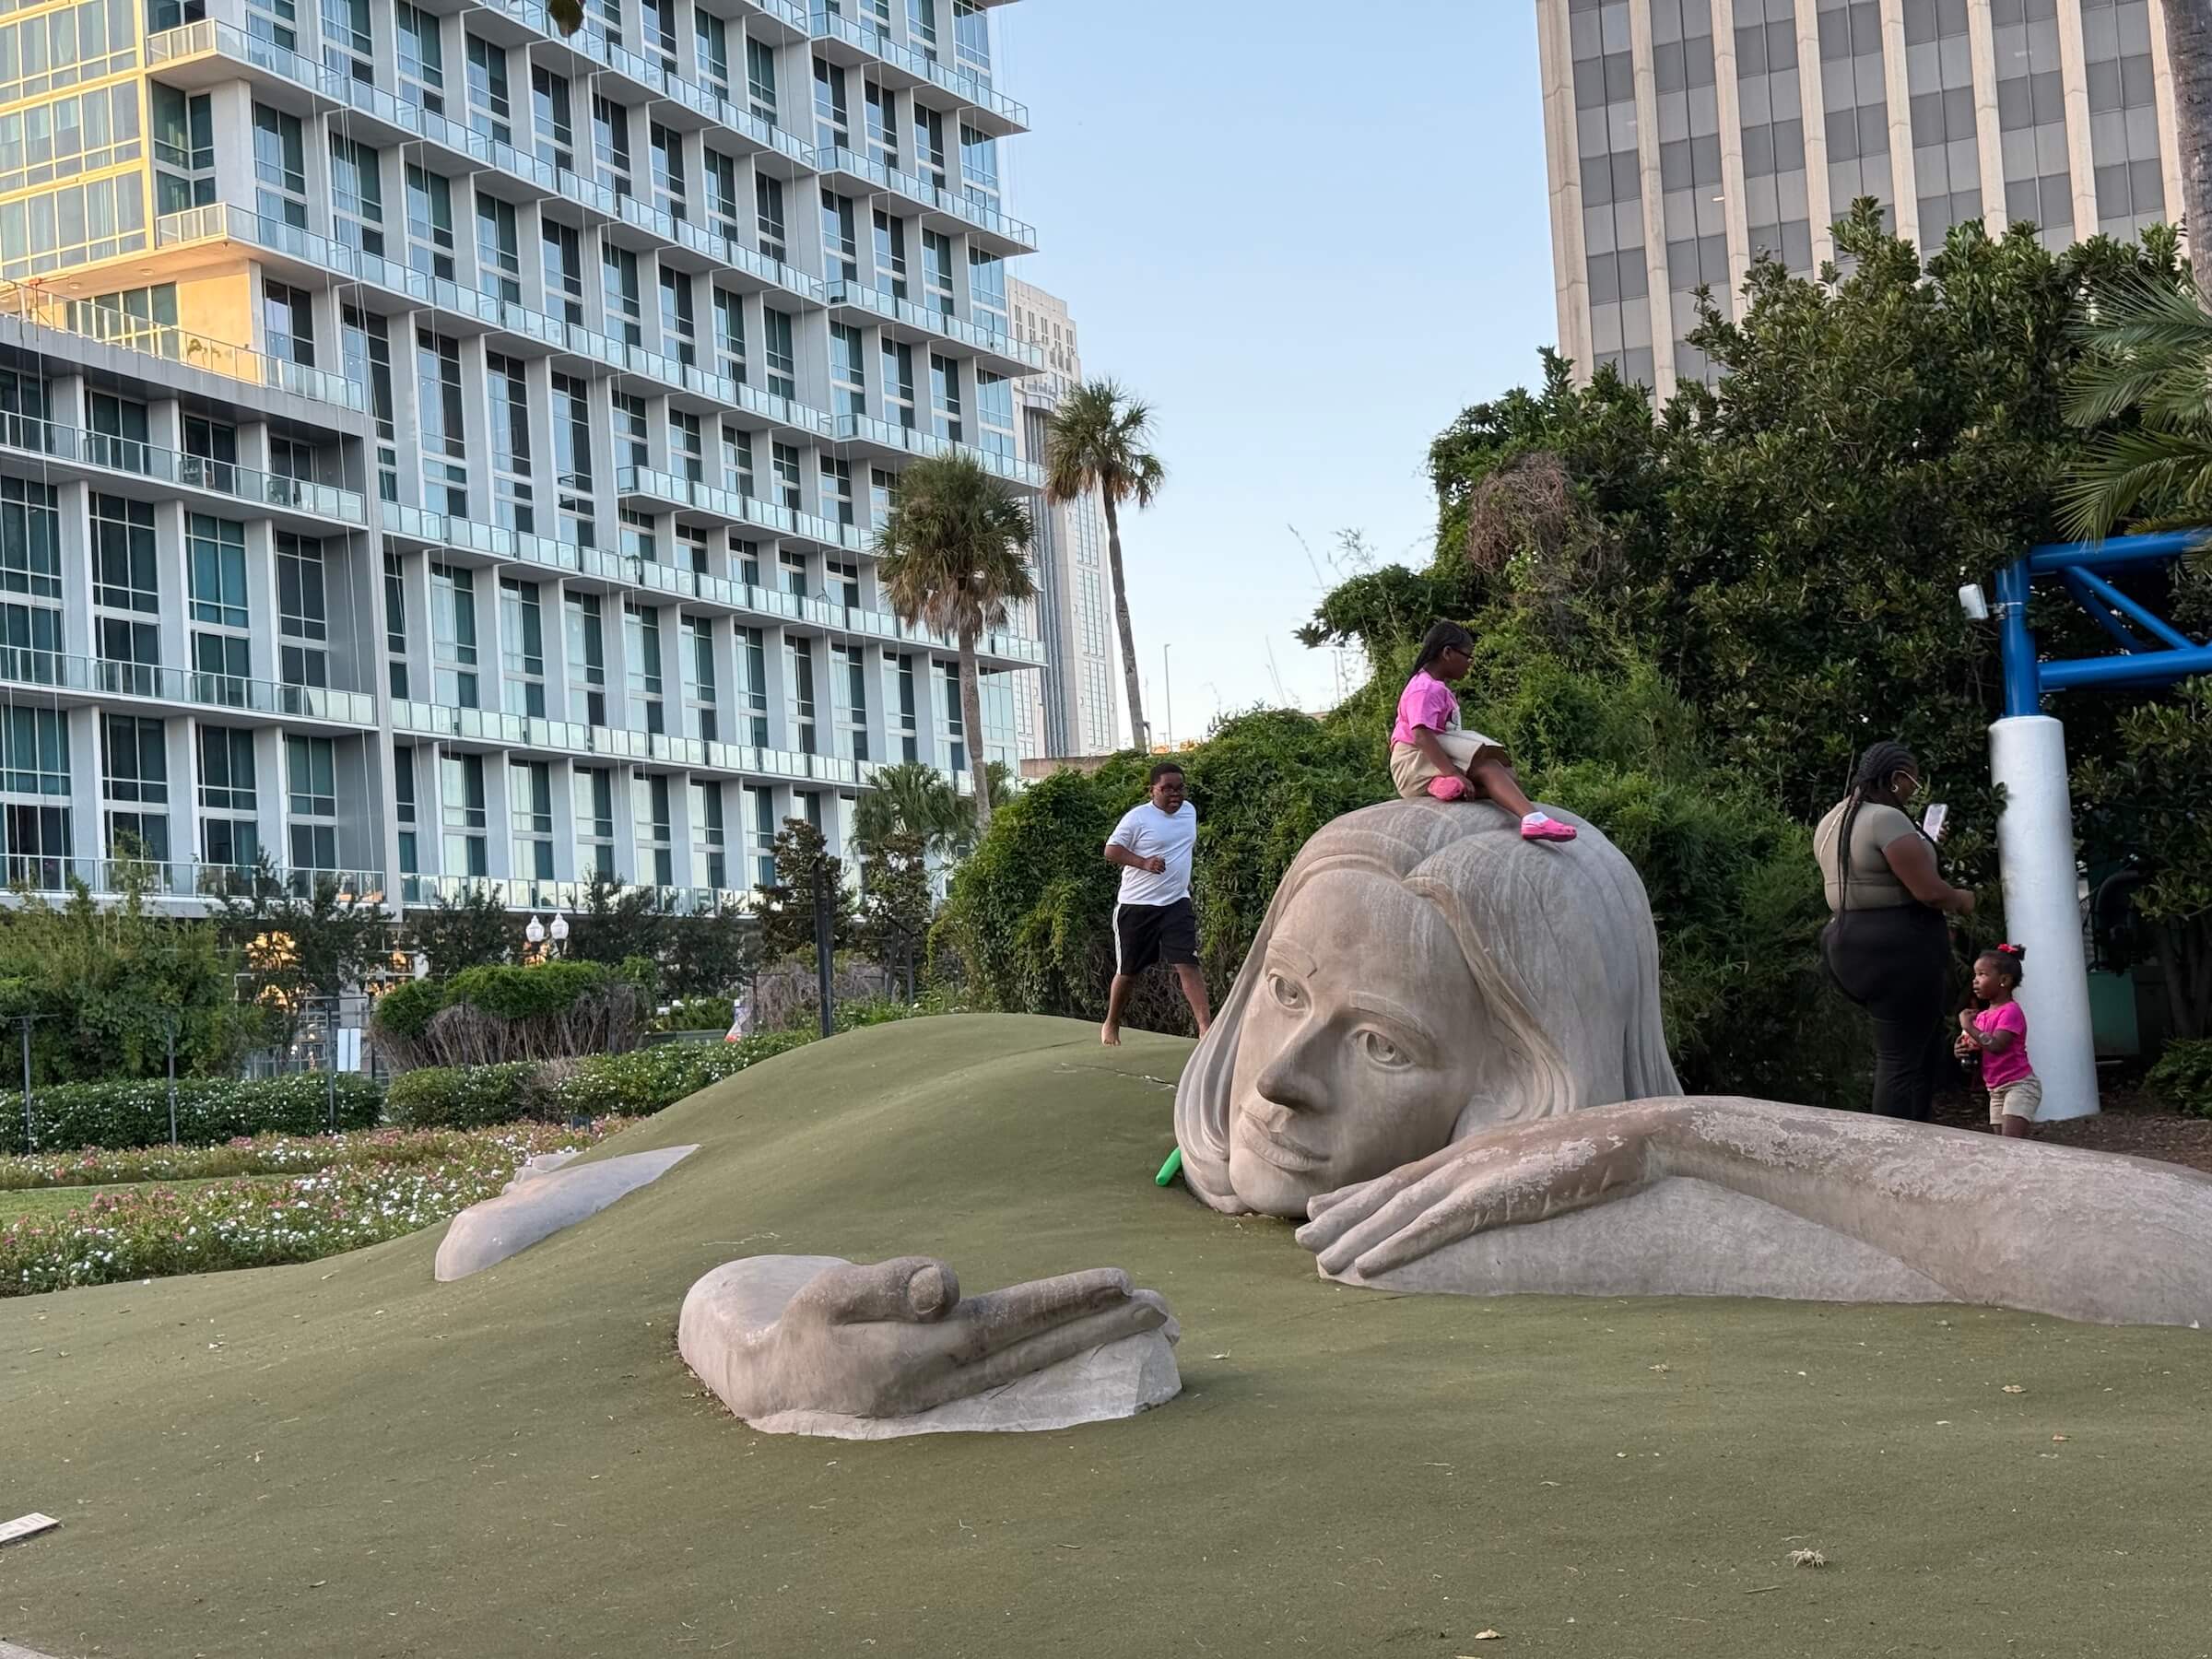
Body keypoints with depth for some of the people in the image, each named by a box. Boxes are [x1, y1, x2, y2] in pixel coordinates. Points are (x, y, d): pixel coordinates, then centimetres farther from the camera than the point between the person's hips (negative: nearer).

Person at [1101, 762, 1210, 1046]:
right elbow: (1111, 850, -13)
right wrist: (1144, 863, -27)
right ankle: (1111, 1024, 29)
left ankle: (1205, 1026, -17)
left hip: (1176, 903, 3)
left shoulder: (1189, 811, 8)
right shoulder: (1138, 817, -12)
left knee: (1187, 964, -11)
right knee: (1127, 971, 9)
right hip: (1136, 906, -3)